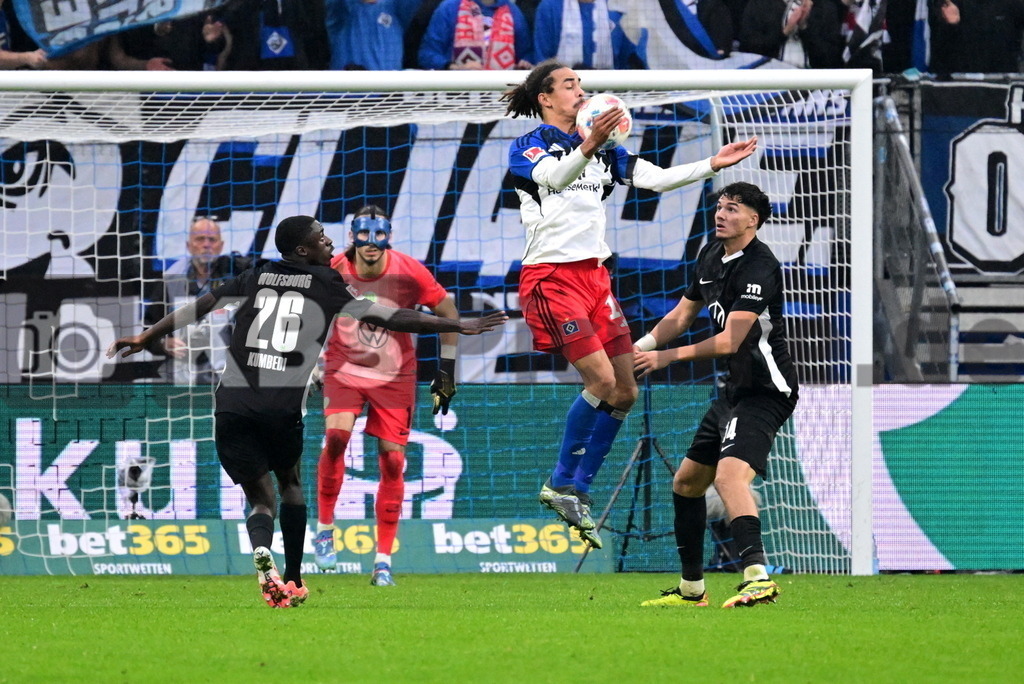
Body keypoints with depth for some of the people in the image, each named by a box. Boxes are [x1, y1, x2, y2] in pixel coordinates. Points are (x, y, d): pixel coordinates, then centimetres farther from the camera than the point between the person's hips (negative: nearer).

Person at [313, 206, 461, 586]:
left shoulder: (409, 272, -15)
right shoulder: (332, 272, -13)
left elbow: (448, 312, -1)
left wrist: (446, 371, -2)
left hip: (395, 376, 0)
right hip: (344, 368, 0)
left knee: (392, 461, -4)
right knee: (336, 434, -25)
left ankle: (384, 560, 5)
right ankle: (324, 528, -6)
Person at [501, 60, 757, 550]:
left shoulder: (603, 149, 16)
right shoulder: (527, 147, -5)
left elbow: (656, 178, 11)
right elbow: (554, 175, -27)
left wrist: (714, 164, 0)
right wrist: (588, 146, -47)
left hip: (593, 274, 8)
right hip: (551, 275, -8)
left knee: (625, 392, 2)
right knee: (602, 380, -18)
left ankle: (577, 491, 10)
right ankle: (562, 483, -3)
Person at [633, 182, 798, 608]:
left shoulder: (759, 268, -18)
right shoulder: (711, 255, 11)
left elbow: (730, 341, -24)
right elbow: (682, 313, 21)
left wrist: (666, 358, -22)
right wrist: (642, 347, 3)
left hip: (765, 390, -10)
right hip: (734, 389, 10)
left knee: (729, 475, -30)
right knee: (686, 482, 16)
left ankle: (758, 578, -41)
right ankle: (691, 589, 28)